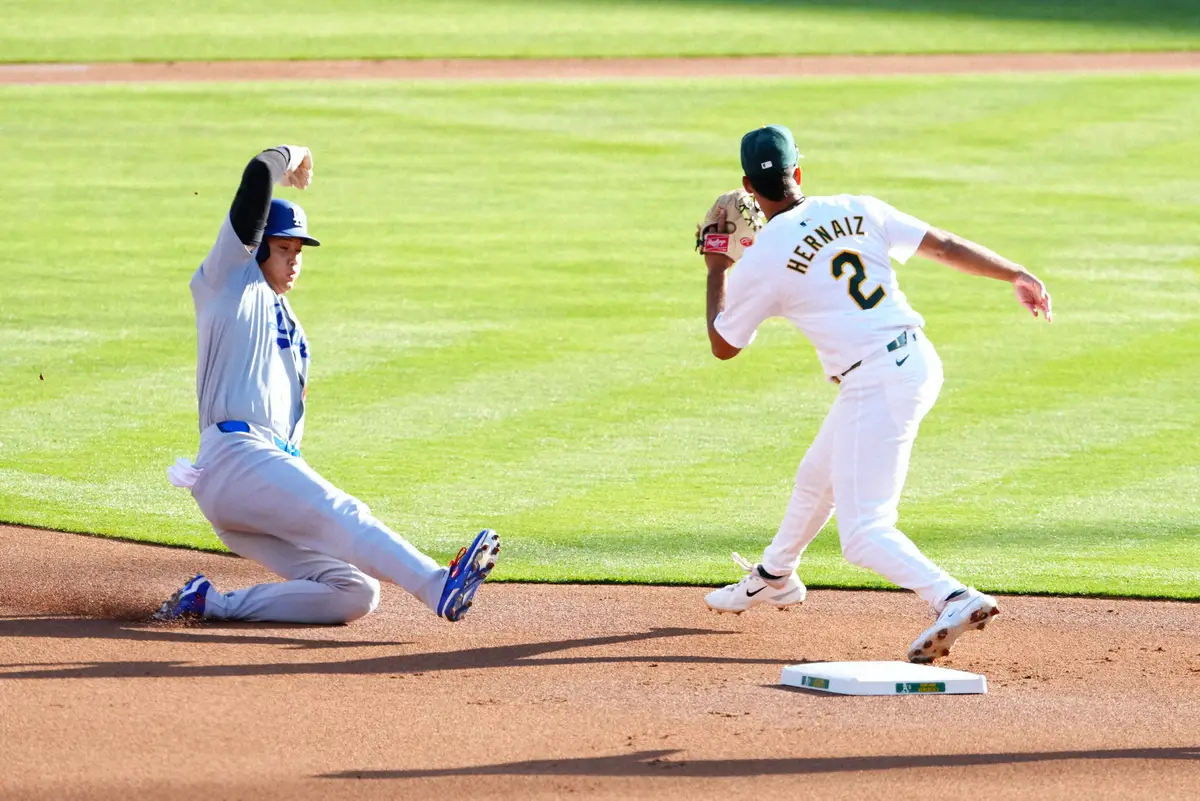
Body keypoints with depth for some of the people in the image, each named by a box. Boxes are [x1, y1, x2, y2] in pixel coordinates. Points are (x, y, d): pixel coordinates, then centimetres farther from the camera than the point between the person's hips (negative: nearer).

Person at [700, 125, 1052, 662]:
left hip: (874, 386, -8)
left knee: (863, 534, -9)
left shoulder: (761, 261, -9)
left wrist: (716, 270, 18)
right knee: (817, 477, 31)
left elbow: (722, 346, 6)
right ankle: (774, 578, 55)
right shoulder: (855, 211, 4)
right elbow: (943, 245, 3)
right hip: (920, 361, 8)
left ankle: (954, 601, -32)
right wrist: (1017, 275, 10)